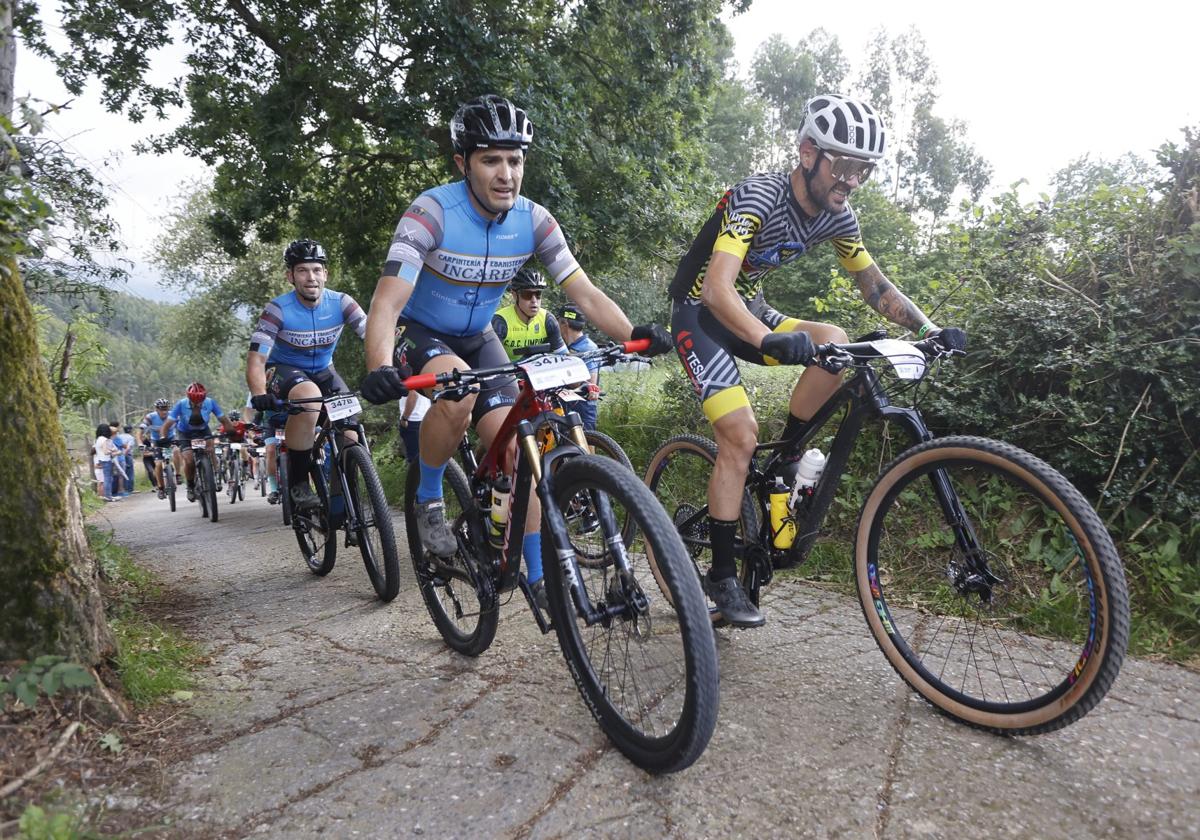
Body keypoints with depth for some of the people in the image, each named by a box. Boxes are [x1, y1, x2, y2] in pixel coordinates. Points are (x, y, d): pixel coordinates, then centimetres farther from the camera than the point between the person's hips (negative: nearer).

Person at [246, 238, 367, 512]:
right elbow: (256, 359, -27)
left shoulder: (341, 303, -16)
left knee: (349, 430, -16)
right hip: (283, 370, -3)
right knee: (309, 398, -37)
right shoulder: (278, 309, -22)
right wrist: (259, 394, -46)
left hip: (323, 371, 4)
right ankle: (297, 481, -22)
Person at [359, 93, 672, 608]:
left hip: (478, 339, 4)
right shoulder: (432, 211, -26)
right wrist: (379, 368, -54)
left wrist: (632, 334, -33)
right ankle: (427, 500, -8)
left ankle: (541, 577, 0)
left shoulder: (534, 220, -13)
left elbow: (585, 293, -14)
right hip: (423, 334, -3)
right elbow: (388, 301, -35)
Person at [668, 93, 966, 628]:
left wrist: (930, 331, -13)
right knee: (740, 435, -17)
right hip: (699, 311, -6)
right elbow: (716, 288, -40)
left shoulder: (837, 216, -5)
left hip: (748, 309, 6)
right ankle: (722, 575, -5)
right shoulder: (758, 197, -27)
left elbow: (875, 287, 3)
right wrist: (770, 341, -56)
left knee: (834, 343, -19)